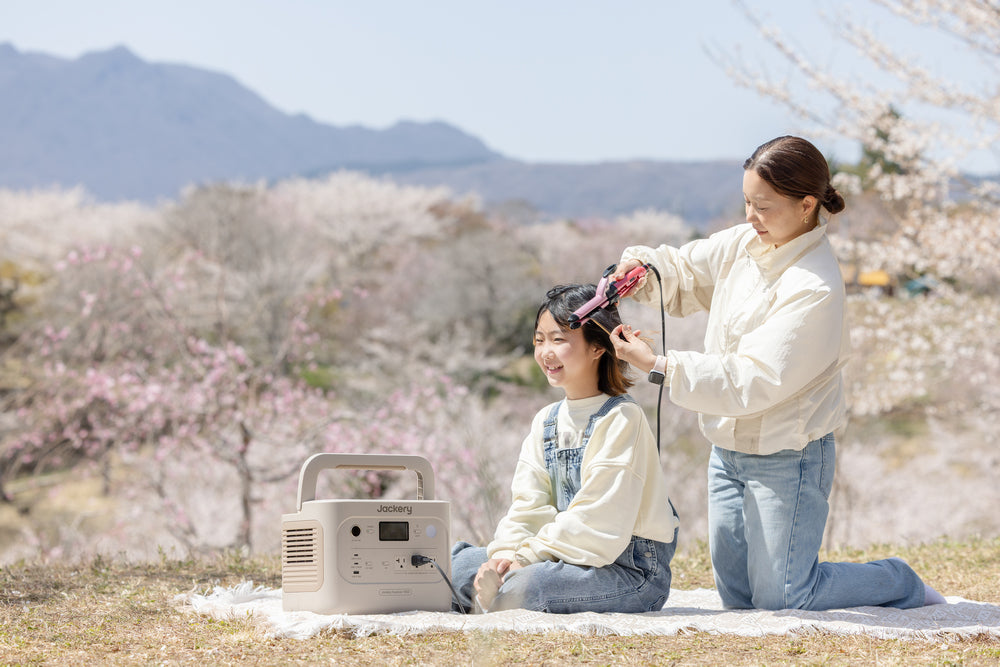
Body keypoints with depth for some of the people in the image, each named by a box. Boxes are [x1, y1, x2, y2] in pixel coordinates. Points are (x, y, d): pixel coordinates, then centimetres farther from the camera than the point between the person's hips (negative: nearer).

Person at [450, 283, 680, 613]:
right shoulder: (545, 421, 14)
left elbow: (598, 518, -19)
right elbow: (527, 505, 6)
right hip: (569, 557, 7)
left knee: (519, 588, -33)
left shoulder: (622, 418, -11)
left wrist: (526, 557, -20)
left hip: (632, 571, -7)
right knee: (454, 561, -4)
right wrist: (506, 553, -14)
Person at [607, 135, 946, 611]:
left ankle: (901, 583, 22)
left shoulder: (815, 289, -25)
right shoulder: (744, 244, -2)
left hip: (787, 458, -8)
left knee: (779, 600, 2)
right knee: (737, 598, 15)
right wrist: (642, 269, -10)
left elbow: (751, 382, -27)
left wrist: (659, 366, -30)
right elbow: (684, 272, 13)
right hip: (728, 448, 8)